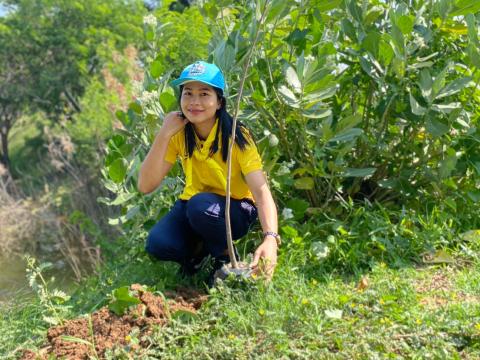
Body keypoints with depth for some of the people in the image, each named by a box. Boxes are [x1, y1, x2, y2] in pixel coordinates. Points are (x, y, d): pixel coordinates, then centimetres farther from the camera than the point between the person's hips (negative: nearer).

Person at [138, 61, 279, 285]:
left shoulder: (236, 137, -21)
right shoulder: (178, 135, -11)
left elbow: (262, 191, -31)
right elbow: (145, 186, -18)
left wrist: (270, 238, -49)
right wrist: (163, 135, -28)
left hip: (236, 210, -3)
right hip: (193, 206, 3)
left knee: (201, 205, -36)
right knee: (157, 244, -26)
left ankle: (226, 258, -7)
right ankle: (198, 248, 7)